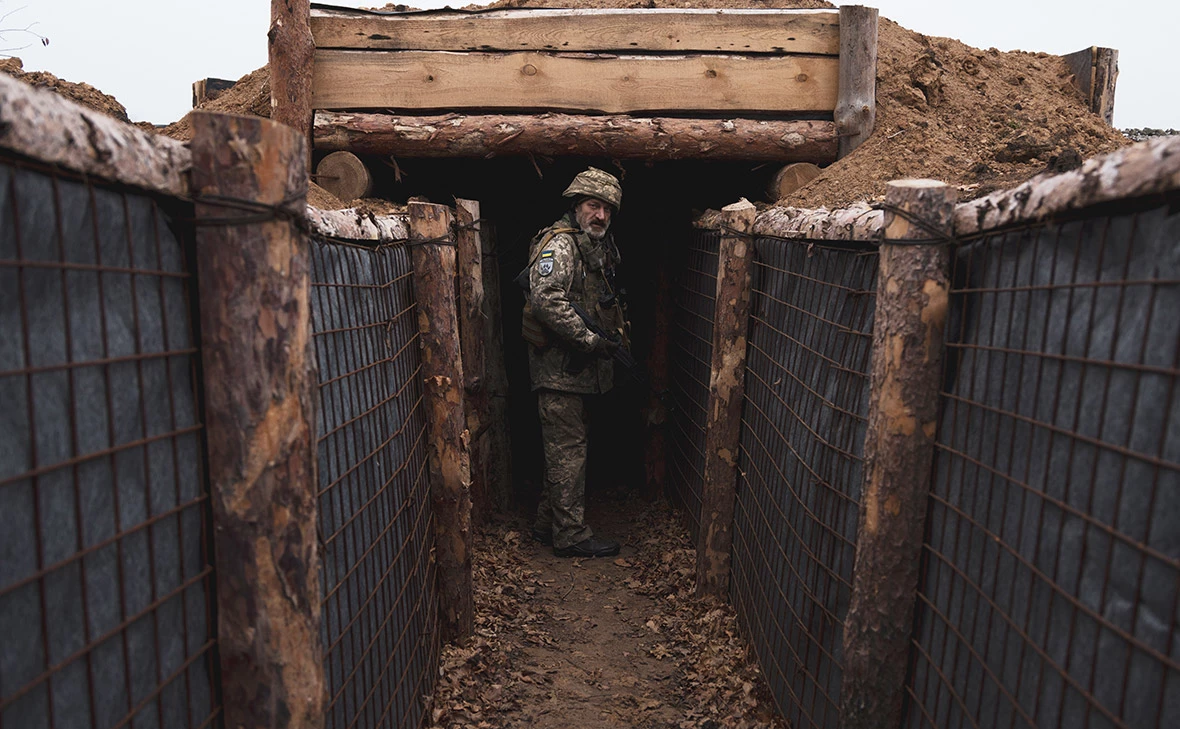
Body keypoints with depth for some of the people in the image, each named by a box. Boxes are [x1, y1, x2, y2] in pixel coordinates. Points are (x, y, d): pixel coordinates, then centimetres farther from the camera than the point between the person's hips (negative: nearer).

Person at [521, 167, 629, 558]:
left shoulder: (599, 247, 17)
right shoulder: (559, 244, -14)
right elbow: (547, 301, -27)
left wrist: (617, 327, 12)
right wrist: (591, 340, -24)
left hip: (580, 365, 10)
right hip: (560, 366, -10)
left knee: (563, 448, 16)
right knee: (567, 450, -3)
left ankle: (548, 523, 28)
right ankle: (570, 534, 7)